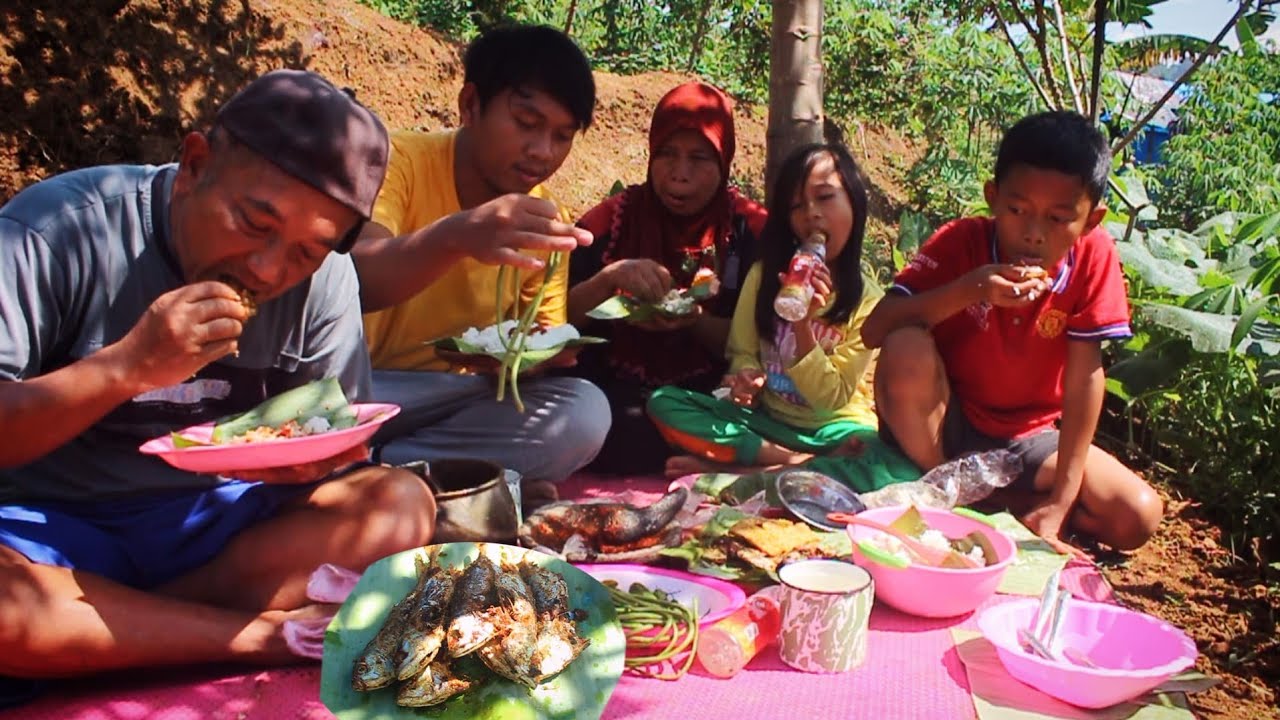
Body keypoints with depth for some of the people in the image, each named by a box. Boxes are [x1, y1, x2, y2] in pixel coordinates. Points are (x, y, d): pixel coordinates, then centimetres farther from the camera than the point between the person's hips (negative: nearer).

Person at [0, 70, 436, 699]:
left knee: (403, 505, -20)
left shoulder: (323, 277, -3)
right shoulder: (61, 230, -15)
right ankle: (263, 637, -18)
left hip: (217, 517, 4)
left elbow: (340, 443, 0)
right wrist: (126, 366, -31)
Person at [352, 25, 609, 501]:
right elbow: (355, 279, -30)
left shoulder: (543, 218, 2)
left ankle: (374, 470, -17)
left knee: (584, 412, -22)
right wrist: (455, 235, -50)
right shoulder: (398, 161, -13)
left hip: (465, 398, 5)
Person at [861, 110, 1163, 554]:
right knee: (906, 351, -33)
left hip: (1028, 437, 3)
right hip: (938, 425, -2)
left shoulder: (1094, 257, -14)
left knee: (1139, 517, -15)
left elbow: (1084, 376, -15)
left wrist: (1059, 504, -18)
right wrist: (966, 290, -39)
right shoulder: (961, 242, -17)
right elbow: (874, 331, -26)